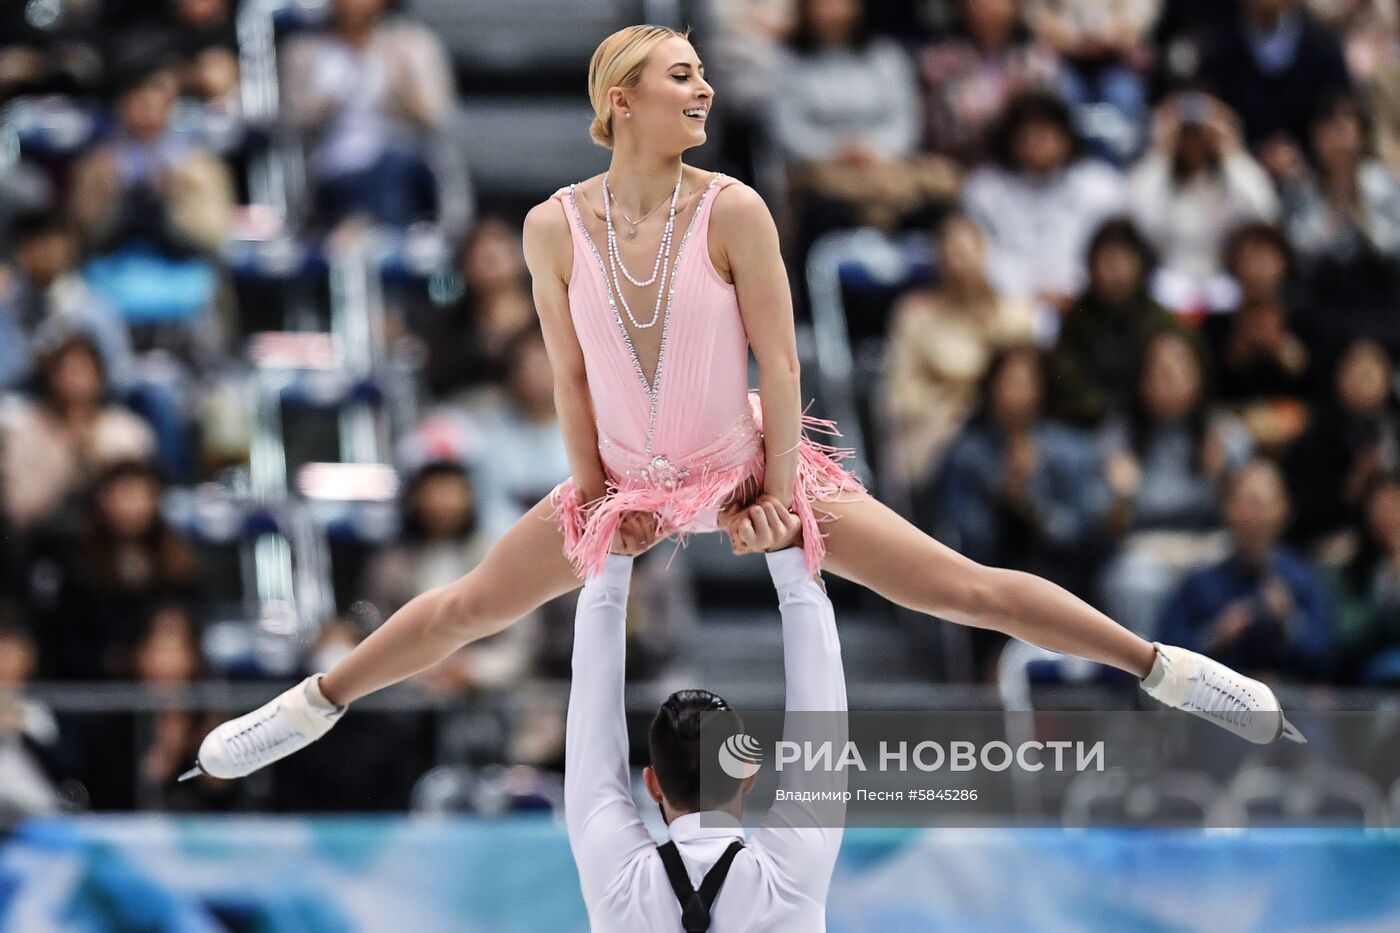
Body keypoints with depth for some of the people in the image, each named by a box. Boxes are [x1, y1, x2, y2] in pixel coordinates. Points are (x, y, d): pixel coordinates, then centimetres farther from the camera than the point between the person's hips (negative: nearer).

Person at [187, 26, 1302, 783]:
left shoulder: (732, 211, -18)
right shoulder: (557, 225, -13)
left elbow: (778, 359, -12)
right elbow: (571, 372, -3)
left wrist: (778, 494, -10)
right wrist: (595, 492, 1)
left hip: (746, 470, -2)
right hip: (626, 483, 2)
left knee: (965, 587, -5)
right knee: (463, 609, 13)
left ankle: (1167, 669, 3)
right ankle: (311, 707, 34)